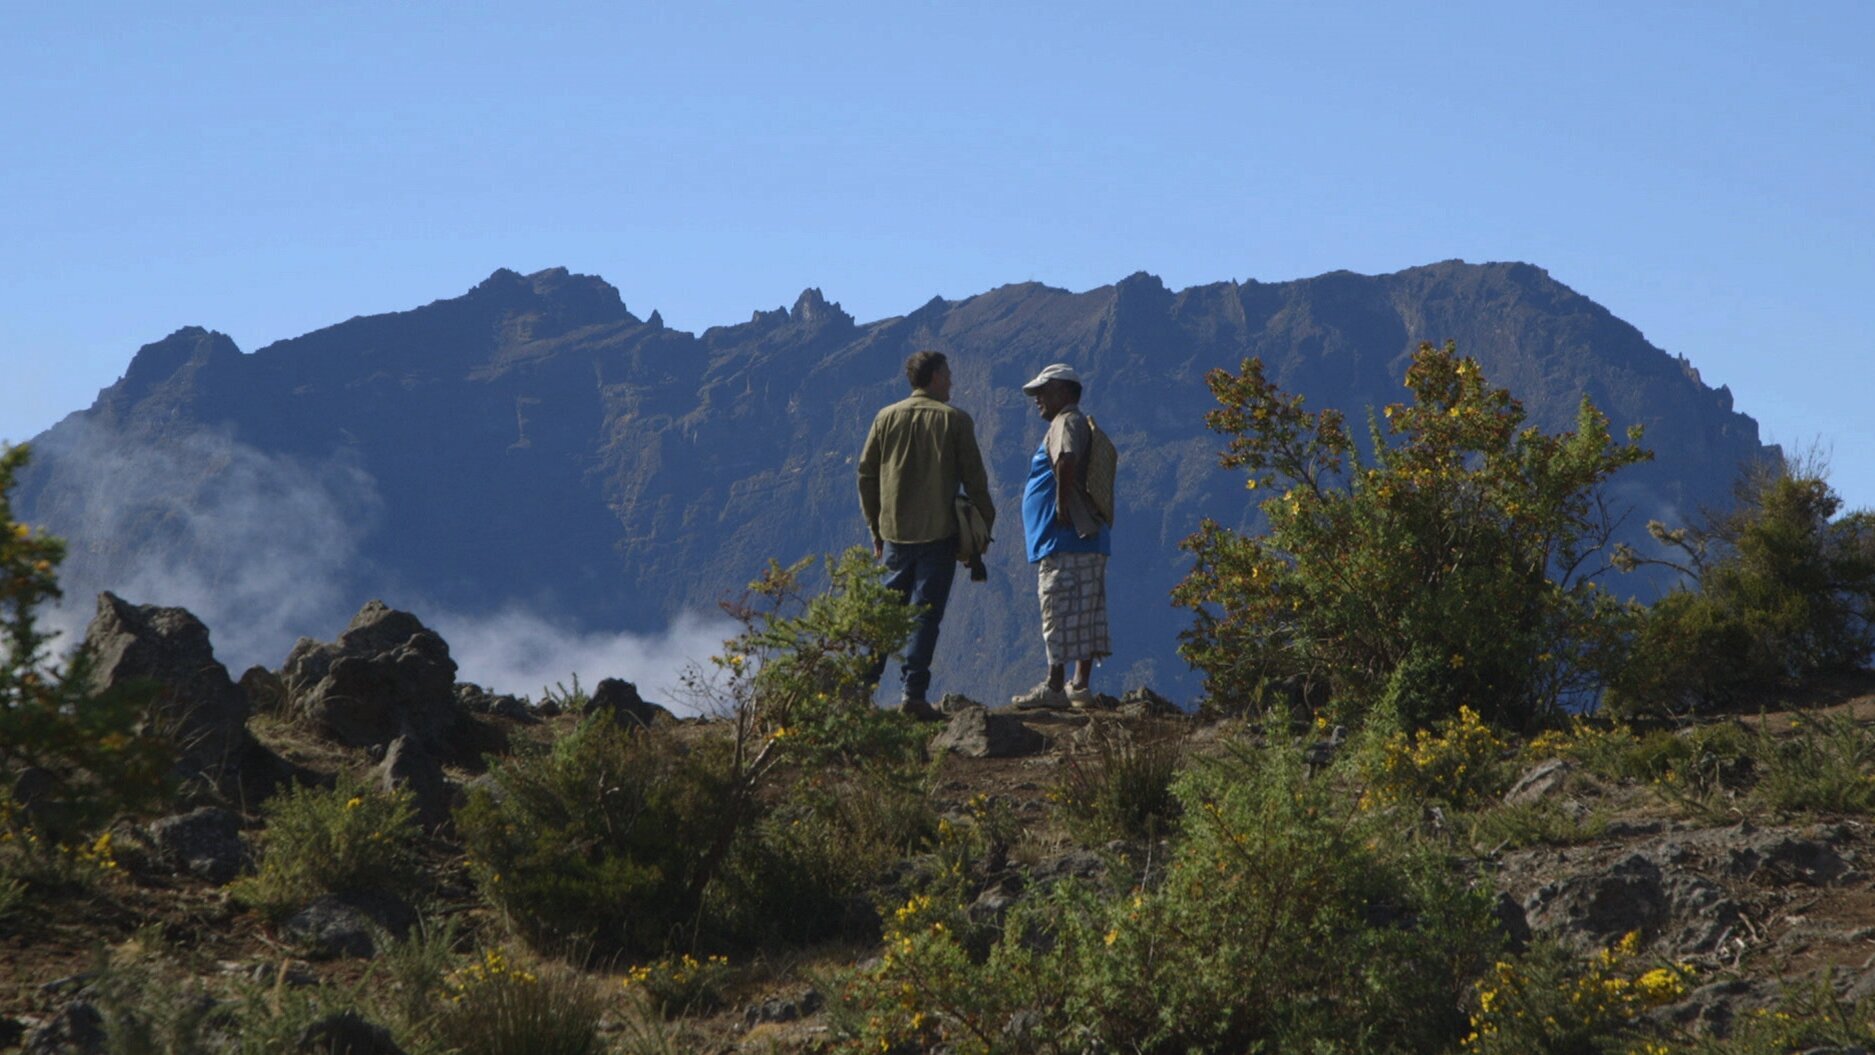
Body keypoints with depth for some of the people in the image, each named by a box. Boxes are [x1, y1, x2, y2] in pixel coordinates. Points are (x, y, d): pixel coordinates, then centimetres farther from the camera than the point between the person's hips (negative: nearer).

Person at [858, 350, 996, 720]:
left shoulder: (886, 418, 7)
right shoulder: (955, 420, -2)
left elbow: (866, 474, 8)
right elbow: (974, 478, -3)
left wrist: (876, 529, 16)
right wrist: (984, 523, 9)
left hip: (895, 533, 3)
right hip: (939, 533, -3)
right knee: (925, 614, -1)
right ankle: (912, 692, -6)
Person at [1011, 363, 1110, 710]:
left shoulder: (1067, 422, -8)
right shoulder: (1081, 426, 24)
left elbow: (1066, 460, -29)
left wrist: (1062, 504, -23)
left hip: (1066, 538, -10)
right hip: (1088, 537, 10)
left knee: (1061, 613, -9)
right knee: (1086, 612, 8)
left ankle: (1055, 687, -9)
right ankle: (1081, 686, 10)